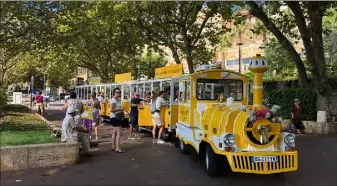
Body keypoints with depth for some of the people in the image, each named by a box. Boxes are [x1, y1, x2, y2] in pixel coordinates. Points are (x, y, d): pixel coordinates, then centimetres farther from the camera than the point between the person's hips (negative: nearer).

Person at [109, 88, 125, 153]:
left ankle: (113, 147, 23)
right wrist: (120, 109, -23)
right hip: (114, 118, -10)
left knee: (114, 132, 15)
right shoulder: (113, 100, -16)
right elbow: (111, 110, -25)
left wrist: (121, 111, 3)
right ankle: (117, 148, -10)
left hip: (117, 118, 10)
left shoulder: (118, 100, 13)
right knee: (119, 132, -11)